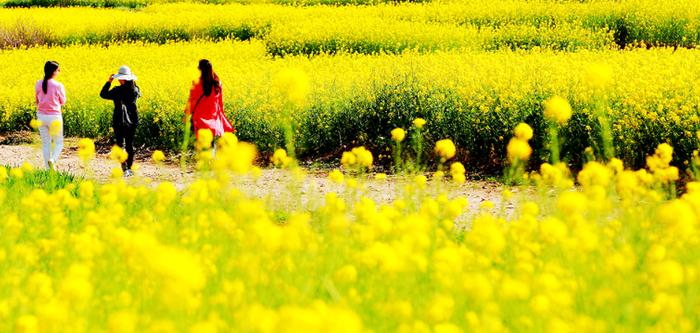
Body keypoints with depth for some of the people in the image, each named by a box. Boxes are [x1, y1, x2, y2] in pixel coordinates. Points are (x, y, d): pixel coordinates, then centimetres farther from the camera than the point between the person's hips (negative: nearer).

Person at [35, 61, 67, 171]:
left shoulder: (38, 84, -1)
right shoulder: (58, 85, -13)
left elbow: (37, 101, 10)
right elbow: (62, 102, -1)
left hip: (41, 116, 4)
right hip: (54, 117, -4)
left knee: (45, 143, 12)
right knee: (59, 143, 9)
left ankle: (48, 168, 12)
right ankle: (52, 160, -18)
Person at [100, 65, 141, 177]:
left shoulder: (117, 90, -14)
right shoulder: (135, 90, -3)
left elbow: (103, 94, -1)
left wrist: (108, 82, 6)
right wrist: (132, 82, 19)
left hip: (120, 121, -4)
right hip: (132, 121, 4)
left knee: (121, 145, -3)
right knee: (130, 145, 15)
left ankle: (125, 169, -15)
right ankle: (129, 168, 22)